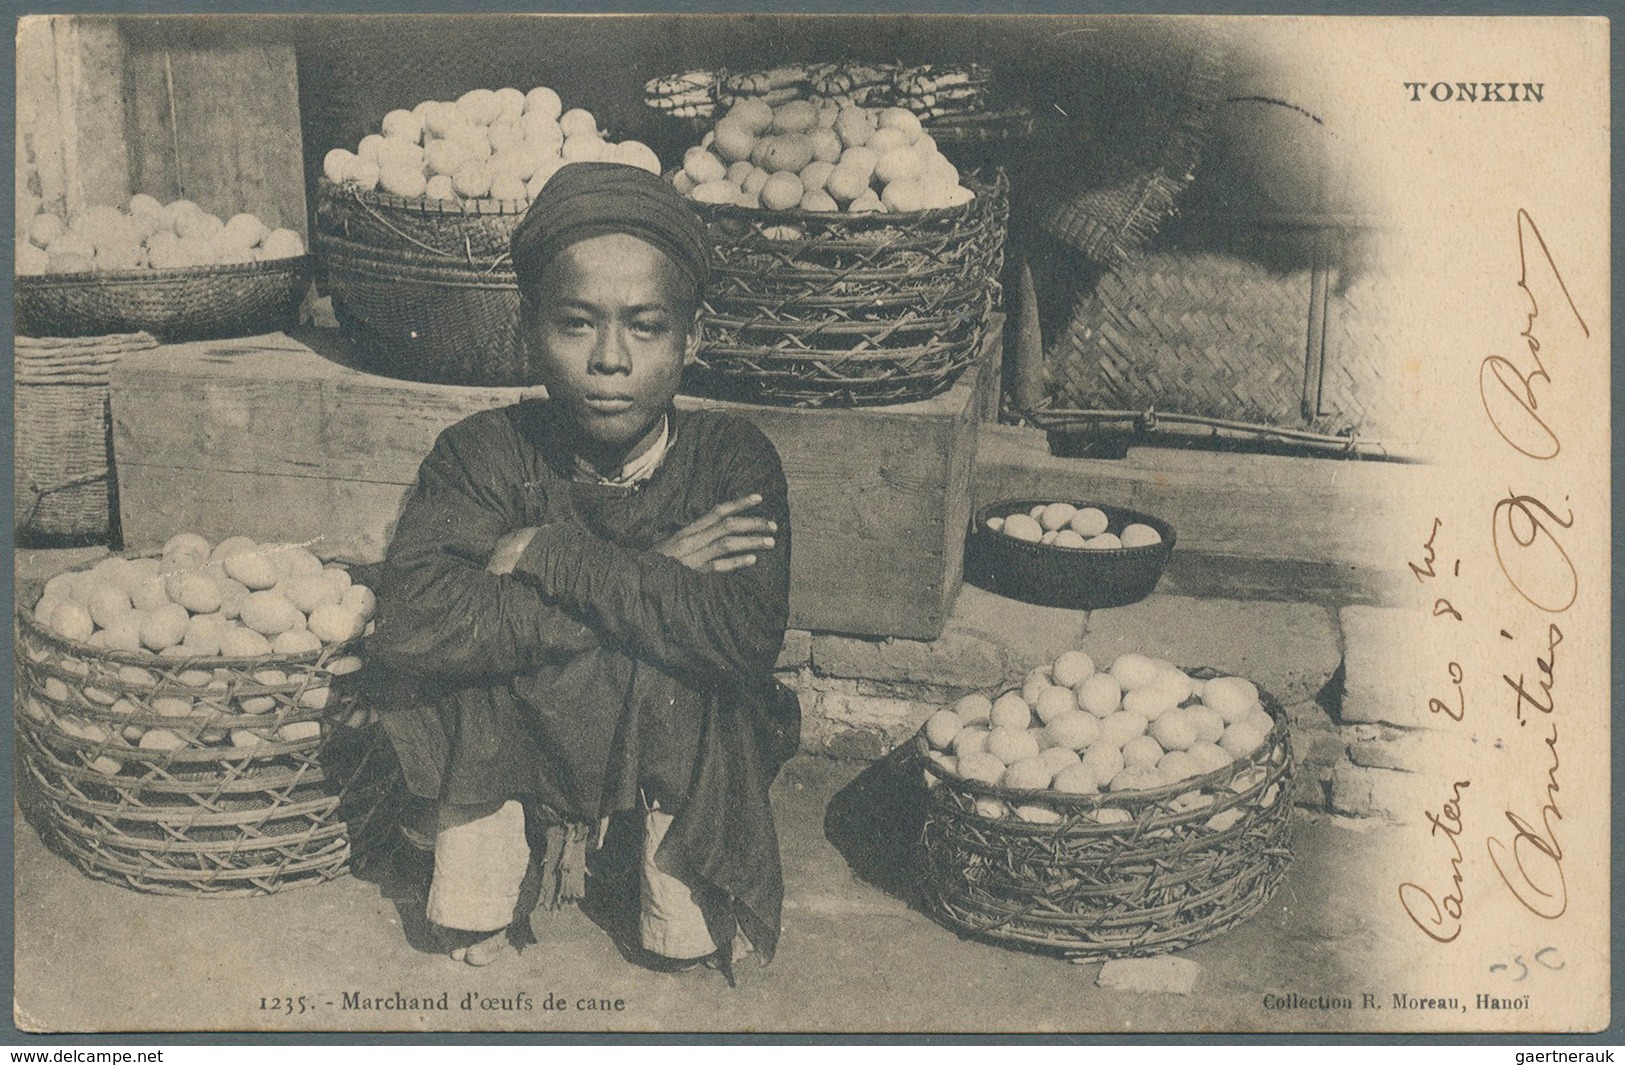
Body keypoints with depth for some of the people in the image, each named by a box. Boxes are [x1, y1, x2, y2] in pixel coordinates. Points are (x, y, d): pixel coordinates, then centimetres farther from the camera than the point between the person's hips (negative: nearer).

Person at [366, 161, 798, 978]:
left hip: (680, 748, -1)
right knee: (466, 678, -27)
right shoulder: (484, 454, -11)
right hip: (515, 740, 1)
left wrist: (547, 557, -27)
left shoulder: (731, 458, -13)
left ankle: (684, 917, -3)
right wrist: (646, 582, -28)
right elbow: (410, 629, -29)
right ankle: (475, 916, -2)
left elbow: (742, 639, -30)